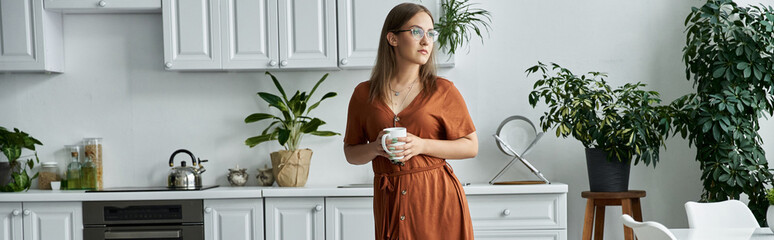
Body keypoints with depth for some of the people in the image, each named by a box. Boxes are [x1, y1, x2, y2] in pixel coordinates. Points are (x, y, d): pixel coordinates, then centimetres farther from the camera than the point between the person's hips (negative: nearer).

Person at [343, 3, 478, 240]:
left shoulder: (443, 90, 0)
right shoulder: (364, 94, 4)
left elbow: (471, 146, 0)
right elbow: (351, 153, 11)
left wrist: (422, 145, -13)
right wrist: (375, 148, -11)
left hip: (437, 196, -1)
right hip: (389, 201, 1)